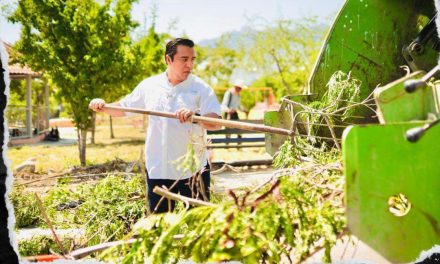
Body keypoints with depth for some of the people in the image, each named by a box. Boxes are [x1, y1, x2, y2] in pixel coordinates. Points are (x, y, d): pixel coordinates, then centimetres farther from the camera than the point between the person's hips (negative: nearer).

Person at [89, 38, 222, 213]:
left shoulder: (200, 88, -5)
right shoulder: (149, 85, 5)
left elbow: (217, 123, -17)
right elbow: (123, 108, 16)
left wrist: (196, 116, -36)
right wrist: (103, 107, -2)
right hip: (158, 170, 3)